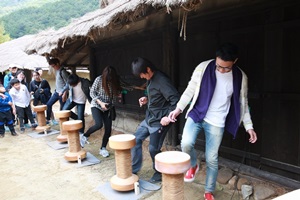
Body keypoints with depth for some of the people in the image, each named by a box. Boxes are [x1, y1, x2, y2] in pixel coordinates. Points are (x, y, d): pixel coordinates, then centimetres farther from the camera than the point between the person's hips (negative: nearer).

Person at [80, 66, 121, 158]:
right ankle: (84, 136, 4)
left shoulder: (114, 82, -6)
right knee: (99, 124, -24)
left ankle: (103, 149, 17)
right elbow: (92, 92, -9)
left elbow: (115, 95, 4)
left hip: (107, 108, 4)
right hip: (96, 106, -4)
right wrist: (100, 103, -21)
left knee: (108, 129, -2)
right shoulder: (99, 79, -15)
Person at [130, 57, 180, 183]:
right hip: (149, 118, 9)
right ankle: (134, 169, 25)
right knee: (136, 140, 11)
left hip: (159, 121, -9)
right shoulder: (150, 79, 6)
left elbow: (176, 100, -26)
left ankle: (159, 174, 25)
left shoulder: (161, 80, -22)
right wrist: (146, 99, 4)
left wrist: (168, 117, -25)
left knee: (153, 149, 0)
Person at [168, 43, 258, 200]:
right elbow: (190, 90, -1)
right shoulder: (203, 68, -9)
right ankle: (193, 166, 15)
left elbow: (242, 103, 6)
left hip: (216, 122, 0)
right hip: (196, 114, 0)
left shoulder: (240, 77, -4)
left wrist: (249, 126, 3)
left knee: (211, 159, 5)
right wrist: (178, 108, -7)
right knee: (186, 143, -21)